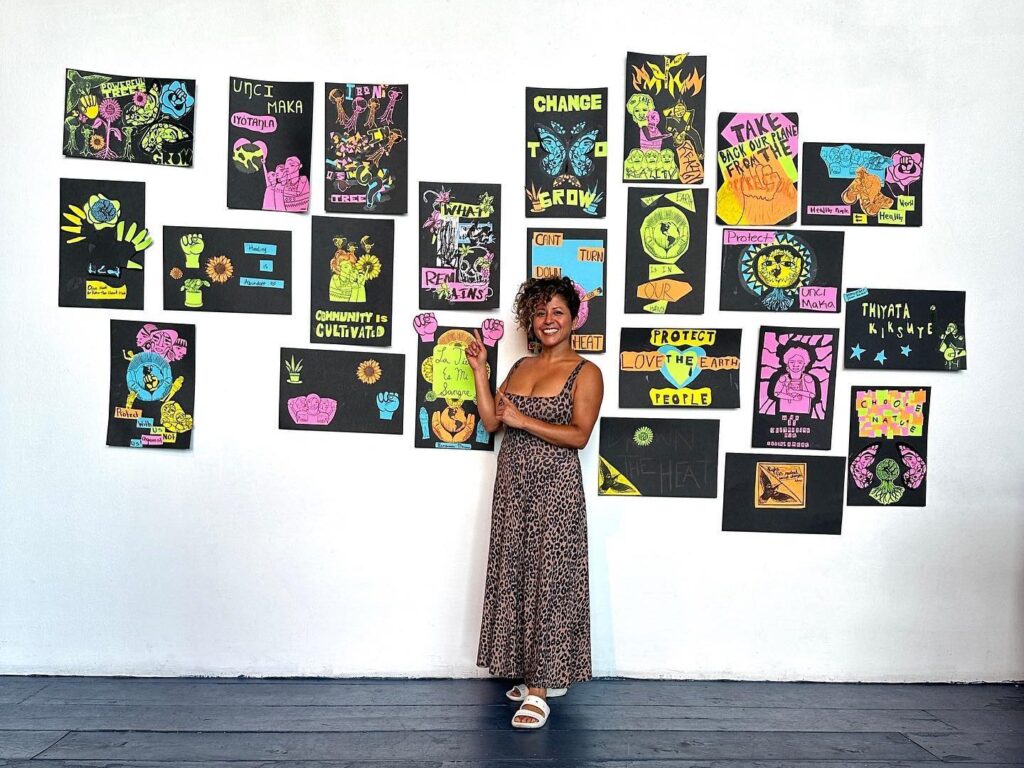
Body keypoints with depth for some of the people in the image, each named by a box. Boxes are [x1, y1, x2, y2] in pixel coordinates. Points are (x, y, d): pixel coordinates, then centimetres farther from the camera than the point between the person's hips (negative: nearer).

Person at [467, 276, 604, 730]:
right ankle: (542, 675, 25)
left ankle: (539, 689, 4)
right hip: (513, 487, 7)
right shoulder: (520, 367, 14)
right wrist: (479, 369, 5)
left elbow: (579, 435, -15)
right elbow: (490, 422, 9)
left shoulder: (585, 373, -5)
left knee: (548, 582, -3)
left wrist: (522, 420, -17)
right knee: (516, 577, 11)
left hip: (554, 489, -7)